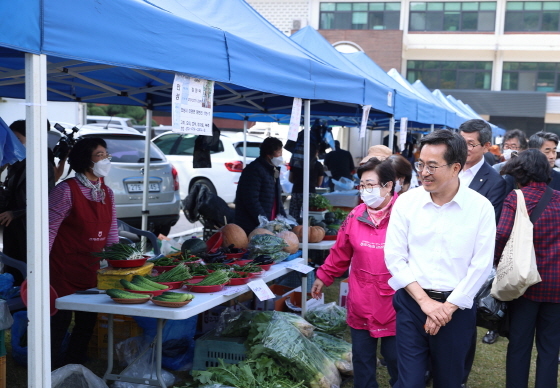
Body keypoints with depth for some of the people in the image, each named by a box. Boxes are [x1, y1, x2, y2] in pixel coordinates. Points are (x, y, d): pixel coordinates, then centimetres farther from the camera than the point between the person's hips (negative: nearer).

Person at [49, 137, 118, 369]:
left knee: (87, 321, 15)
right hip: (64, 270, -7)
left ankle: (75, 366, 32)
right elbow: (49, 229, -16)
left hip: (91, 270, 7)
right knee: (60, 320, 0)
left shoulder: (107, 194, 8)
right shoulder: (67, 190, -15)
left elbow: (111, 232, 14)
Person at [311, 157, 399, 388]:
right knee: (362, 358, 15)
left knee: (395, 358, 11)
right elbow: (341, 253, 11)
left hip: (394, 303, -4)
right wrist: (323, 277, 16)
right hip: (361, 303, 4)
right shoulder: (356, 215, 1)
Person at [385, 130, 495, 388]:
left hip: (457, 307, 0)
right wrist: (426, 302, -10)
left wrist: (448, 307, -9)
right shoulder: (406, 202, -4)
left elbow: (481, 265, -6)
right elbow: (394, 257, -4)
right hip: (412, 303, 0)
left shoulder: (481, 207, -6)